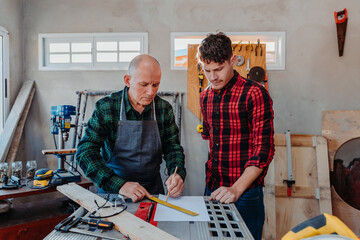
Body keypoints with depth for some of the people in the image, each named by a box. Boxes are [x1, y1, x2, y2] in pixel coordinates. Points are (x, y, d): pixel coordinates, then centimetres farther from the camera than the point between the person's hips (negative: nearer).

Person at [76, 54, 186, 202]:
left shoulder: (164, 109, -2)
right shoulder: (105, 108, -10)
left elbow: (173, 147, 4)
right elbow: (85, 151, -13)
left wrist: (178, 174, -17)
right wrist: (119, 185, -25)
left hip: (153, 190, 2)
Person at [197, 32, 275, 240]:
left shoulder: (255, 94, -14)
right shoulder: (206, 97, 7)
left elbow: (264, 149, -16)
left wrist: (236, 189, -22)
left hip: (245, 193, -6)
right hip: (213, 190, 6)